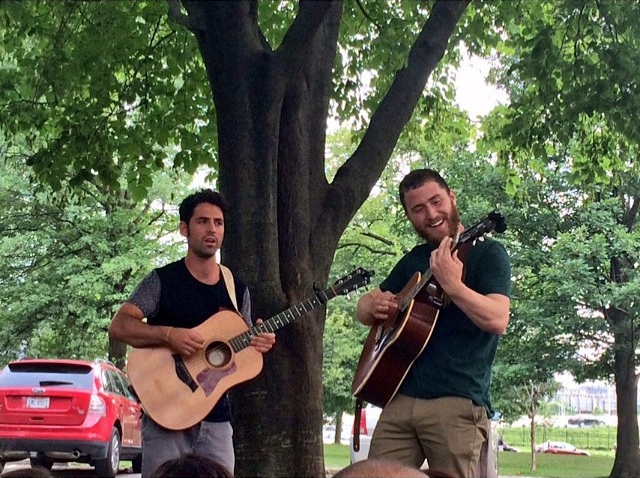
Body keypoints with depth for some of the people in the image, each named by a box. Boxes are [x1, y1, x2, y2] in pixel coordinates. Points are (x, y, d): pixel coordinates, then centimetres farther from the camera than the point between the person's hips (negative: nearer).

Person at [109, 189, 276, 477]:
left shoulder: (237, 289, 10)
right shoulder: (162, 280, -3)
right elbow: (118, 327, -11)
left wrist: (259, 344, -6)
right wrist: (169, 334, -25)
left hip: (216, 418, 4)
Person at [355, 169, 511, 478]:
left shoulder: (486, 252, -1)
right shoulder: (414, 260, 18)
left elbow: (498, 321, -15)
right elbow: (363, 307, 24)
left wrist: (452, 285, -29)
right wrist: (374, 306, 0)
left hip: (457, 402, -5)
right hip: (400, 397, 6)